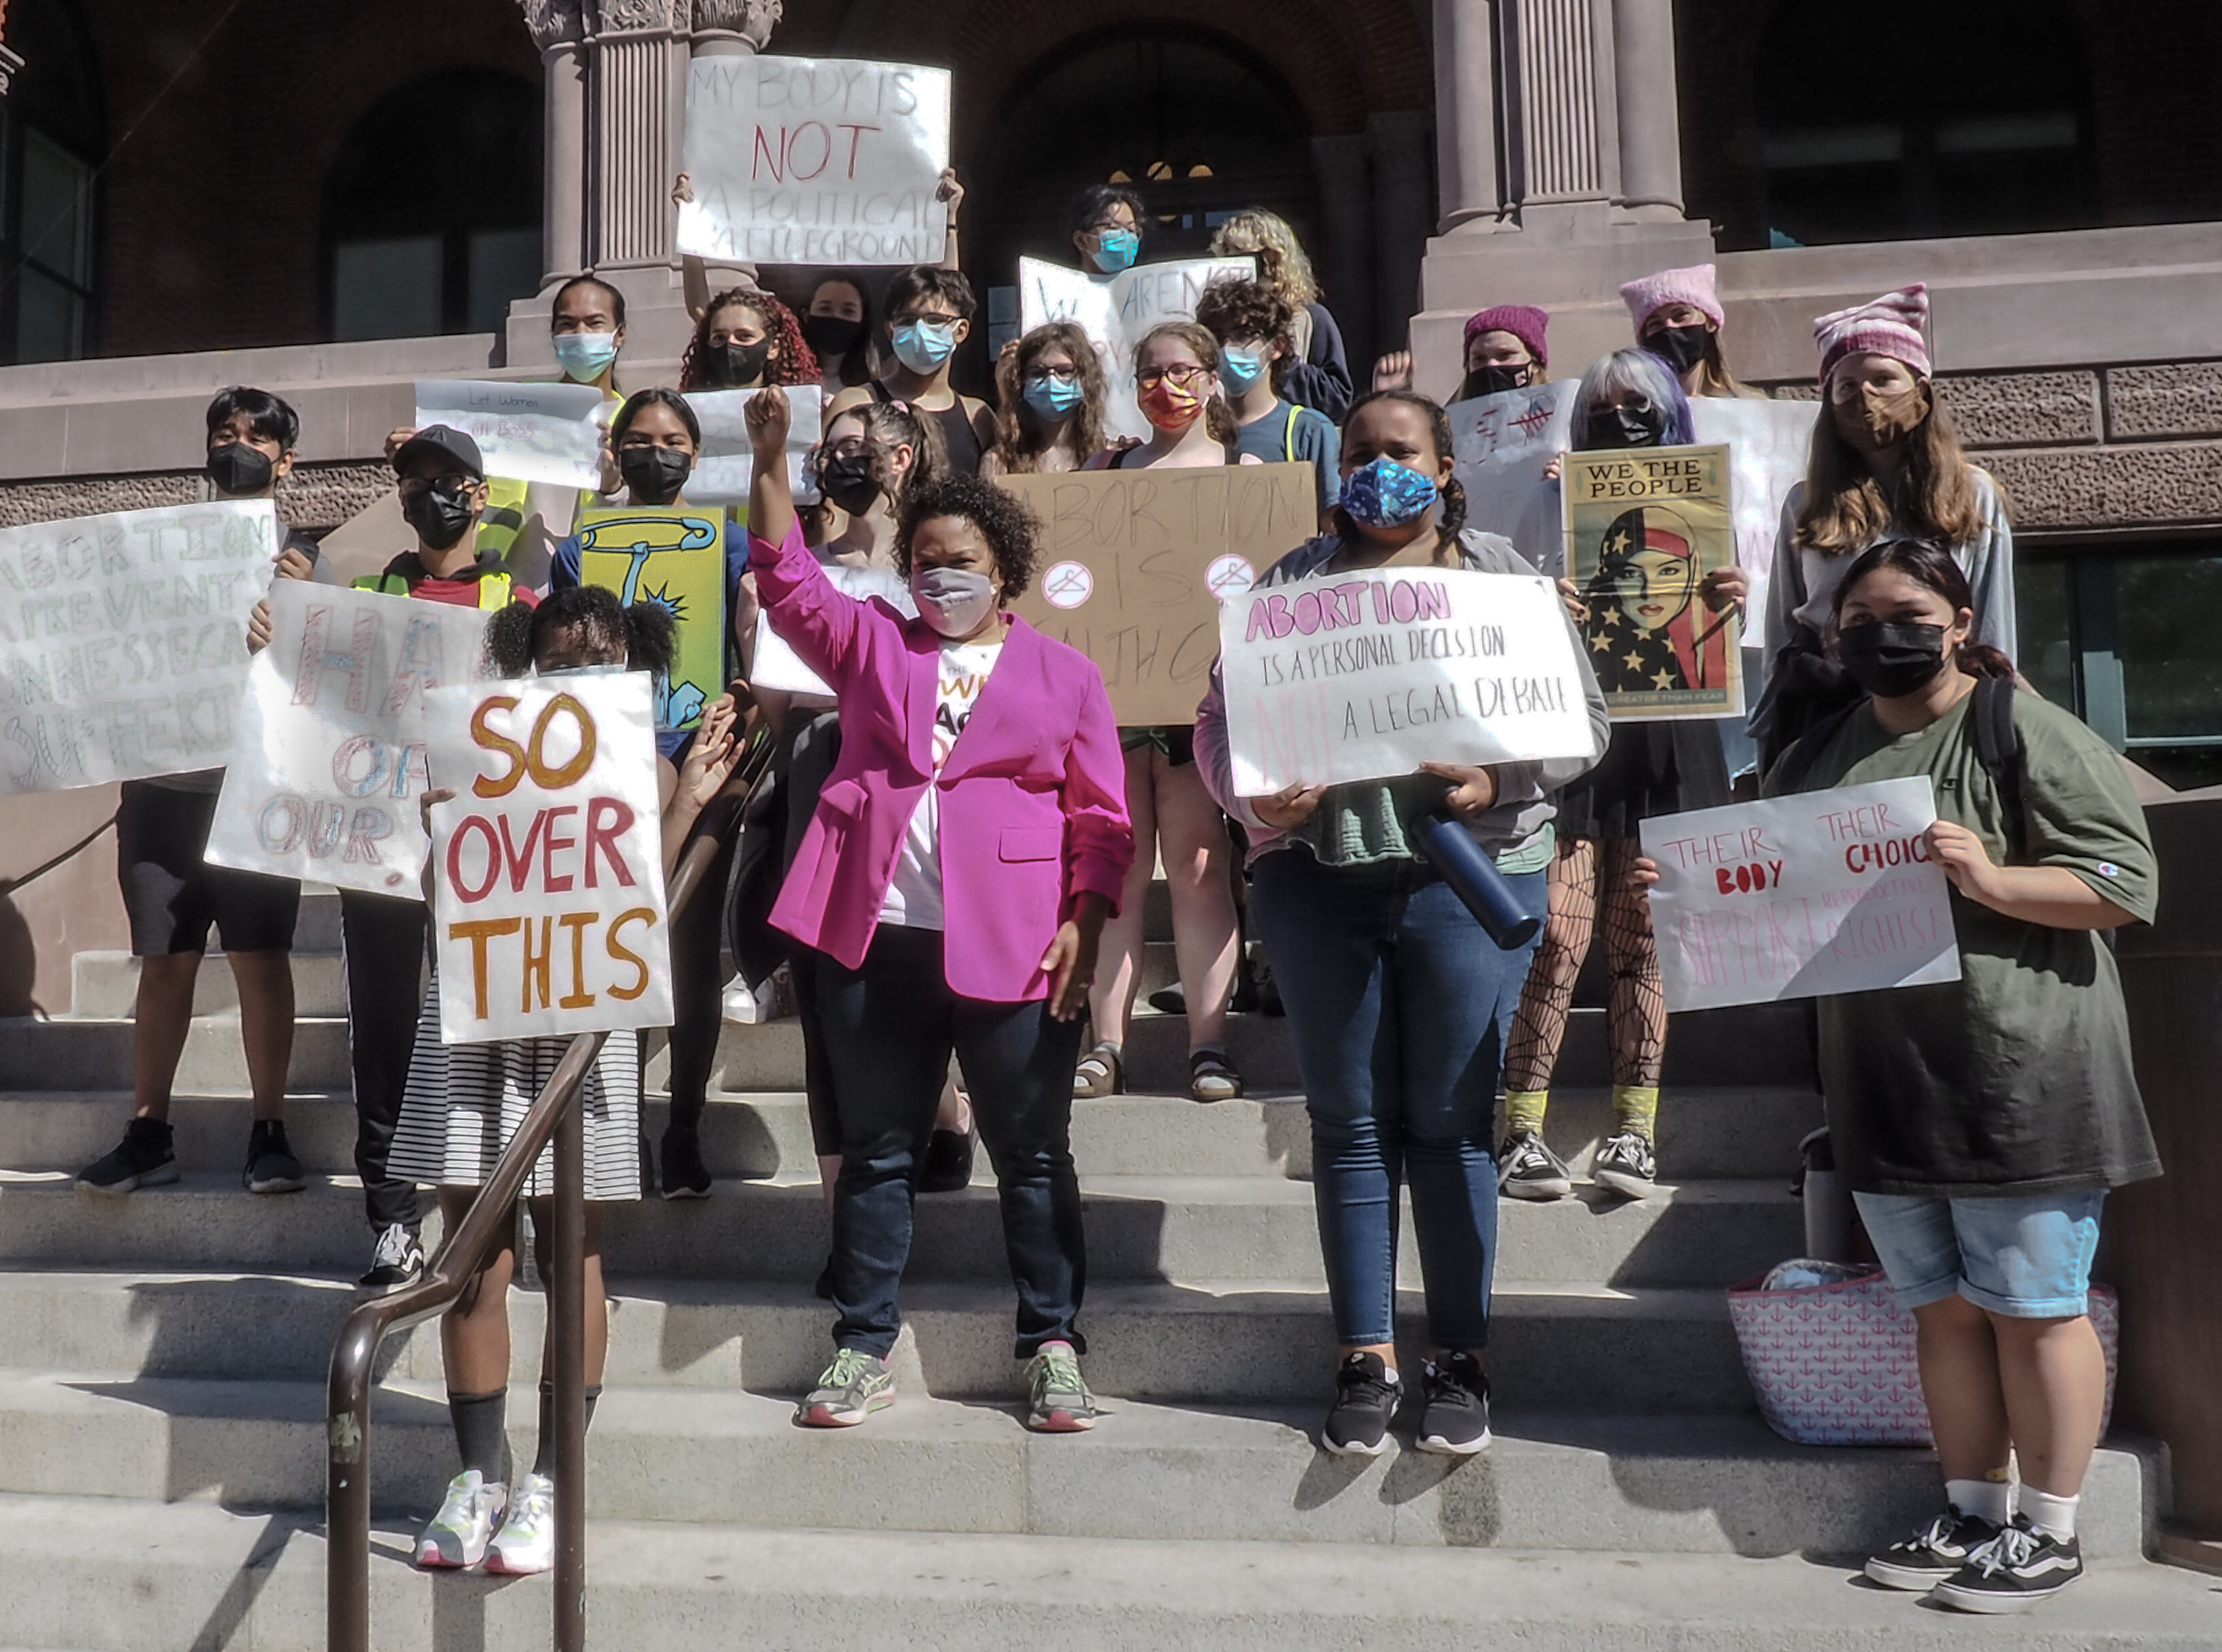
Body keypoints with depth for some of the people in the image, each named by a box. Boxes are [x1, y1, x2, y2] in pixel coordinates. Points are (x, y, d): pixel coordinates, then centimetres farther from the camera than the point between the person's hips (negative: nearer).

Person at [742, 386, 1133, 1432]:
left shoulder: (1065, 675, 9)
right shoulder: (872, 646, 16)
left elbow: (1102, 822, 6)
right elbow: (787, 579, 4)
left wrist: (1083, 925, -5)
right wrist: (770, 461, -6)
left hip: (1011, 949, -2)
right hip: (874, 937, 2)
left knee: (1033, 1152, 5)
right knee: (876, 1148, 9)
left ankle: (1052, 1349, 18)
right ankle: (864, 1349, 20)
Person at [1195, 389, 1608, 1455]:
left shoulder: (1501, 576, 8)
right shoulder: (1293, 582, 11)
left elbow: (1579, 715, 3)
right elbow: (1219, 720, 6)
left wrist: (1498, 780, -15)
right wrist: (1256, 800, -14)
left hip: (1467, 875, -1)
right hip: (1316, 874, 2)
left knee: (1452, 1122, 3)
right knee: (1349, 1121, 7)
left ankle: (1459, 1359, 18)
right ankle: (1366, 1360, 18)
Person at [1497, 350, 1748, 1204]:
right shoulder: (1561, 504, 11)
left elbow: (1715, 646, 17)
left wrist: (1730, 606, -4)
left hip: (1666, 748, 2)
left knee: (1642, 939, 2)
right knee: (1556, 935, -10)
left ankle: (1634, 1130, 9)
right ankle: (1521, 1129, -4)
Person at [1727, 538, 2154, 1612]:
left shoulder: (2027, 732, -5)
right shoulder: (1820, 756, 13)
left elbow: (2126, 883, -9)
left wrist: (1991, 879, -23)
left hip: (2017, 1080, -5)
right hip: (1886, 1089, 6)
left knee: (2032, 1309, 4)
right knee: (1944, 1309, 14)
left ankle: (2048, 1531, 19)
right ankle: (1972, 1514, 27)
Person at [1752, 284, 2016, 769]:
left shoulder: (1974, 496, 9)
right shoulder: (1806, 506, 9)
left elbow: (1994, 634, 9)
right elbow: (1782, 638, 11)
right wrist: (1772, 740, 9)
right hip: (1823, 707, 1)